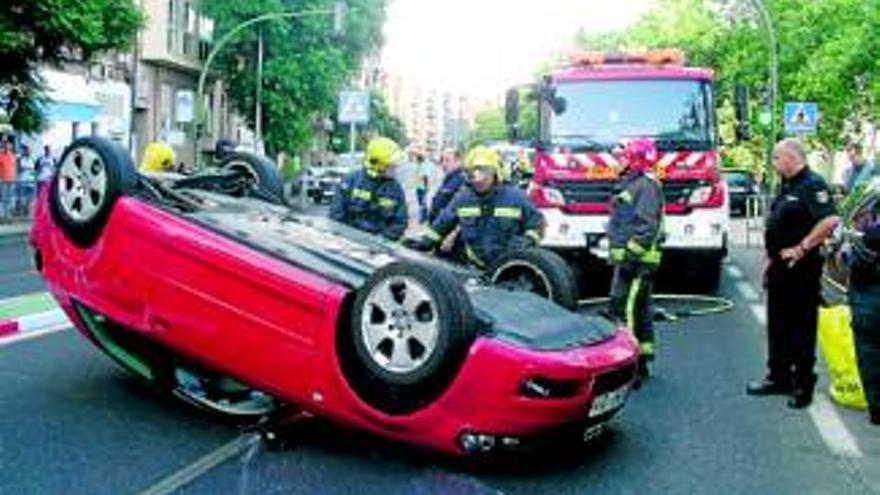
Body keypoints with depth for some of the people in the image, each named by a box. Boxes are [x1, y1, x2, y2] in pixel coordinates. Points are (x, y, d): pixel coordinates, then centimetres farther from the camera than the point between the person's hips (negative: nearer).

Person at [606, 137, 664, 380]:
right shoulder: (631, 185, 19)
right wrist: (621, 255, 23)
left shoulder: (646, 186, -12)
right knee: (639, 309, 15)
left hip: (637, 260, -11)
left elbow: (645, 226, -22)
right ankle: (641, 359, 23)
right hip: (628, 258, 11)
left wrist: (631, 254, -24)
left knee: (625, 309, -14)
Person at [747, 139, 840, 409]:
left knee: (802, 328, 0)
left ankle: (803, 384, 10)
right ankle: (779, 377, 26)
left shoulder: (812, 185, -15)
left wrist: (801, 249, -22)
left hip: (801, 269, -9)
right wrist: (770, 258, 16)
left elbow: (829, 221, -28)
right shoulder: (786, 186, 14)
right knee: (777, 325, 15)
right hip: (780, 266, 9)